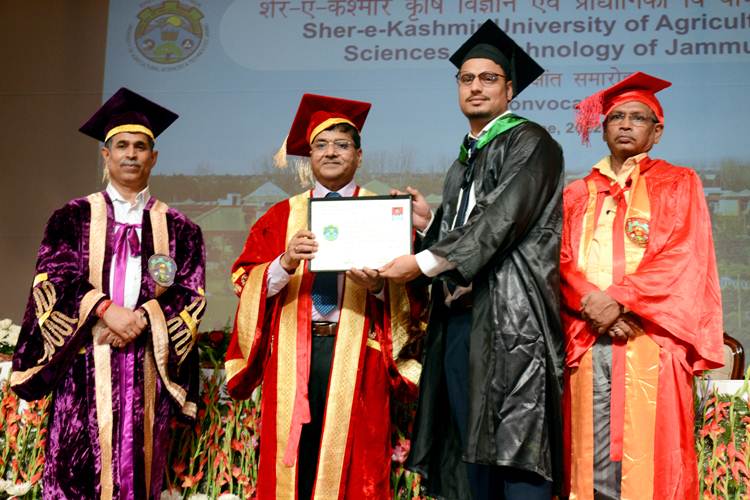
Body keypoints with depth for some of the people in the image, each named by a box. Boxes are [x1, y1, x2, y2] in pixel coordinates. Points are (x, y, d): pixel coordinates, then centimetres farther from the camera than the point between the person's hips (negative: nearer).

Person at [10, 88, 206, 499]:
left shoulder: (178, 229, 11)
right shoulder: (74, 217, 10)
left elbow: (191, 295, 4)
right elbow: (51, 280, -1)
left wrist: (143, 317, -13)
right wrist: (104, 308, -16)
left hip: (146, 368, 1)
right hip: (86, 363, -1)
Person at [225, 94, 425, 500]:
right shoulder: (280, 217, 14)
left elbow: (411, 291, 1)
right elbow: (247, 283, 4)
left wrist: (379, 285, -19)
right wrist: (286, 263, -15)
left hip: (356, 357, -1)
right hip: (292, 356, 2)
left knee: (353, 466, -1)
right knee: (292, 465, 2)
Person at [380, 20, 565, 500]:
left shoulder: (529, 143, -2)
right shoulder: (464, 162, 23)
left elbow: (502, 220, -14)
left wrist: (424, 262, -13)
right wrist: (429, 221, 4)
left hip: (510, 314, -8)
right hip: (459, 315, 8)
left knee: (515, 454, -8)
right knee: (471, 450, 7)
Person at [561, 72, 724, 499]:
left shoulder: (678, 184, 10)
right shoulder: (577, 195, 19)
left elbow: (682, 257, -4)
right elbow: (561, 260, 7)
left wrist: (619, 299, -14)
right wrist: (592, 302, -12)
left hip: (650, 343, -3)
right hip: (587, 343, 3)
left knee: (647, 460, -6)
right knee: (592, 463, 2)